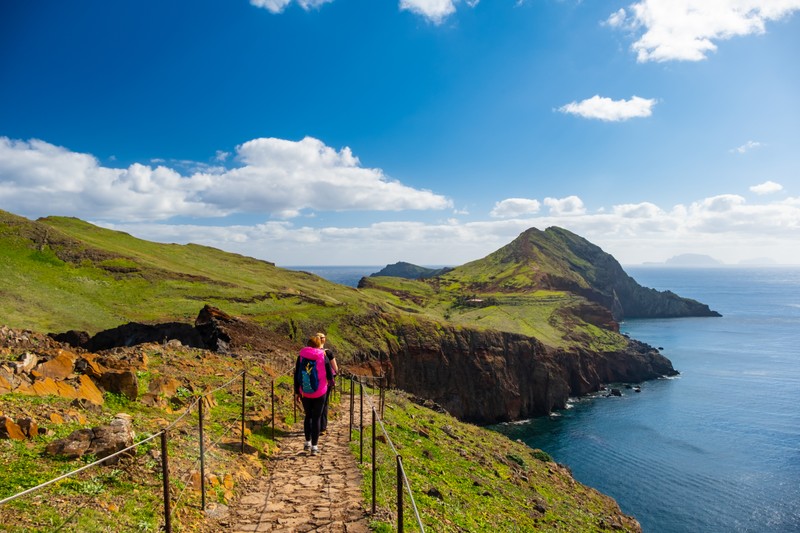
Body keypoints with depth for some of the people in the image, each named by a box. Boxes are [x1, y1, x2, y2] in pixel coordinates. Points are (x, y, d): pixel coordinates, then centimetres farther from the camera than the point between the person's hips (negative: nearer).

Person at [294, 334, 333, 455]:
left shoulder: (301, 356, 0)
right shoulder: (322, 356, -6)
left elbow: (296, 375, 2)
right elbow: (330, 374, 0)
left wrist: (297, 392, 10)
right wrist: (330, 381, 23)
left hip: (304, 392, 2)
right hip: (320, 393, -2)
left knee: (308, 416, 19)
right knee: (316, 418, 4)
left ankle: (308, 442, 24)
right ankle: (314, 446, 4)